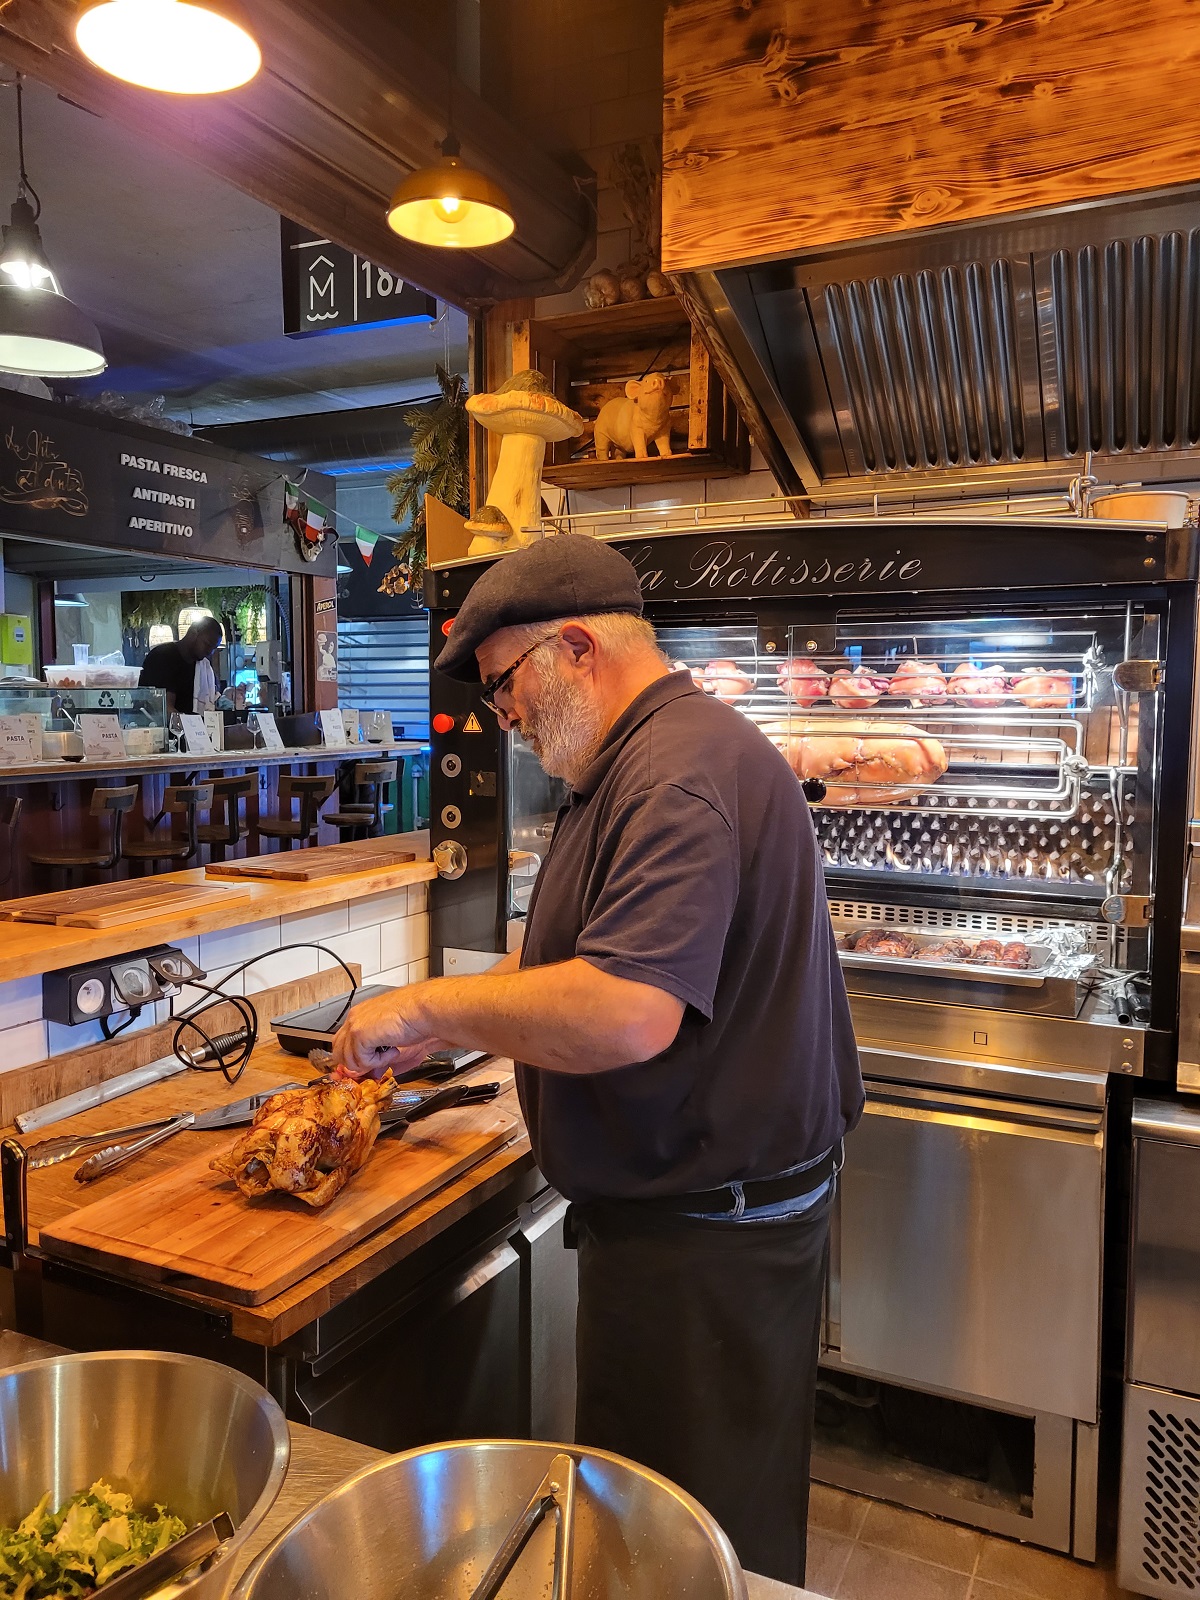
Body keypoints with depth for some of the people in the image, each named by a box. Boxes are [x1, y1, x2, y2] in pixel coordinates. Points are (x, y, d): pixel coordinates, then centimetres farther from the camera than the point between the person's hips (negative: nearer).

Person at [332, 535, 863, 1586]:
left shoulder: (679, 774, -24)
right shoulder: (647, 761, 11)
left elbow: (627, 1016, -35)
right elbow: (582, 956, 19)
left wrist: (433, 1005, -22)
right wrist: (444, 1029, 12)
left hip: (706, 1235, -10)